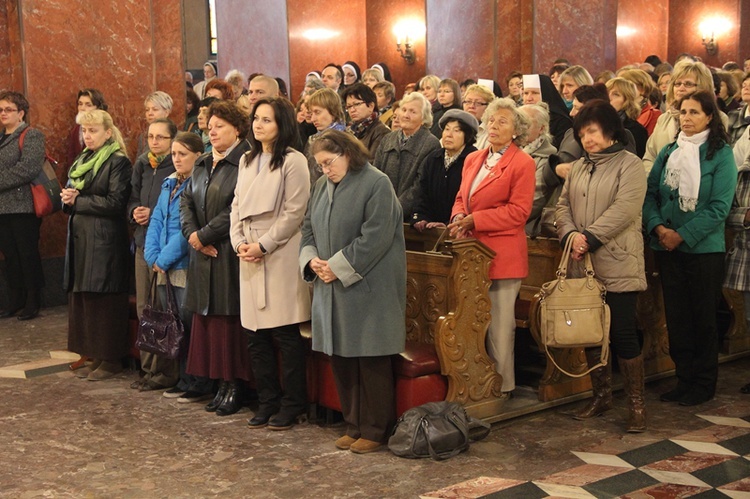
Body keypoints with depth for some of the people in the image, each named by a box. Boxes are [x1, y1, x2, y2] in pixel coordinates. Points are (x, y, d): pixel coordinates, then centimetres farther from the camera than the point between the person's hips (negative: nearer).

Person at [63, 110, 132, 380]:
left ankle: (111, 360, 6)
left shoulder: (118, 162, -7)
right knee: (82, 299, 8)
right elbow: (69, 199, 20)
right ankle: (95, 357, 16)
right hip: (79, 239, 8)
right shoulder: (80, 162, 18)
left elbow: (115, 202, -16)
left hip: (105, 242, -8)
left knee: (105, 300, -3)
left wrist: (78, 200, -11)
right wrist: (67, 199, -4)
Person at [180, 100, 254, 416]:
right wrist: (192, 233, -5)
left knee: (229, 318, -3)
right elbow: (186, 200, 12)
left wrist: (204, 235, -13)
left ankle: (234, 386, 5)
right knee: (208, 319, 8)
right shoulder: (202, 164, 15)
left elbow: (238, 209, -19)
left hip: (230, 256, -8)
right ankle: (221, 384, 15)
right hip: (204, 256, 8)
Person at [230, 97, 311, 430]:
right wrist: (239, 242, 1)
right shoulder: (247, 161, 17)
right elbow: (237, 206, 16)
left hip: (280, 257, -7)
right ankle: (267, 401, 19)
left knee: (286, 334, -3)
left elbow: (294, 213, -11)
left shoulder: (293, 161, -6)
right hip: (249, 256, 7)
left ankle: (292, 404, 8)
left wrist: (263, 245, -13)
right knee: (255, 335, 8)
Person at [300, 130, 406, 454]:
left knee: (371, 360, -2)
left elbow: (375, 237, -17)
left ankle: (376, 430, 8)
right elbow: (309, 228, 17)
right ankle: (354, 426, 21)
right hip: (331, 286, 7)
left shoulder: (376, 184, -10)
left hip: (367, 288, -7)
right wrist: (311, 259, -2)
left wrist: (338, 266, -15)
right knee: (340, 358, 10)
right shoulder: (322, 185, 14)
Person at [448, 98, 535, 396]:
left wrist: (474, 220, -15)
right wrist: (458, 218, -2)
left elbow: (518, 212, -12)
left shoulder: (522, 163, -5)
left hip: (502, 255, -6)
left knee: (499, 325, 0)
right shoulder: (473, 159, 16)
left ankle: (502, 386, 10)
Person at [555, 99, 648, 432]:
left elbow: (624, 209, -15)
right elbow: (563, 206, 10)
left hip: (617, 265, -6)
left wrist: (590, 238, -19)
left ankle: (636, 404, 5)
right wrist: (570, 235, -10)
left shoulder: (629, 165, -3)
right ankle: (601, 395, 24)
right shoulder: (578, 168, 17)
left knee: (623, 333, -6)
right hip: (582, 267, 6)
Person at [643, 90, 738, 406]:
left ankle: (704, 384, 15)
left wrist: (682, 235, -16)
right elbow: (650, 193, 4)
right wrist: (658, 227, -13)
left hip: (703, 248, -4)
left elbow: (719, 206, -12)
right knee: (676, 316, 8)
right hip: (667, 249, 4)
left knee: (703, 318, 4)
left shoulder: (721, 154, -5)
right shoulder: (669, 152, 9)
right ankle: (684, 379, 20)